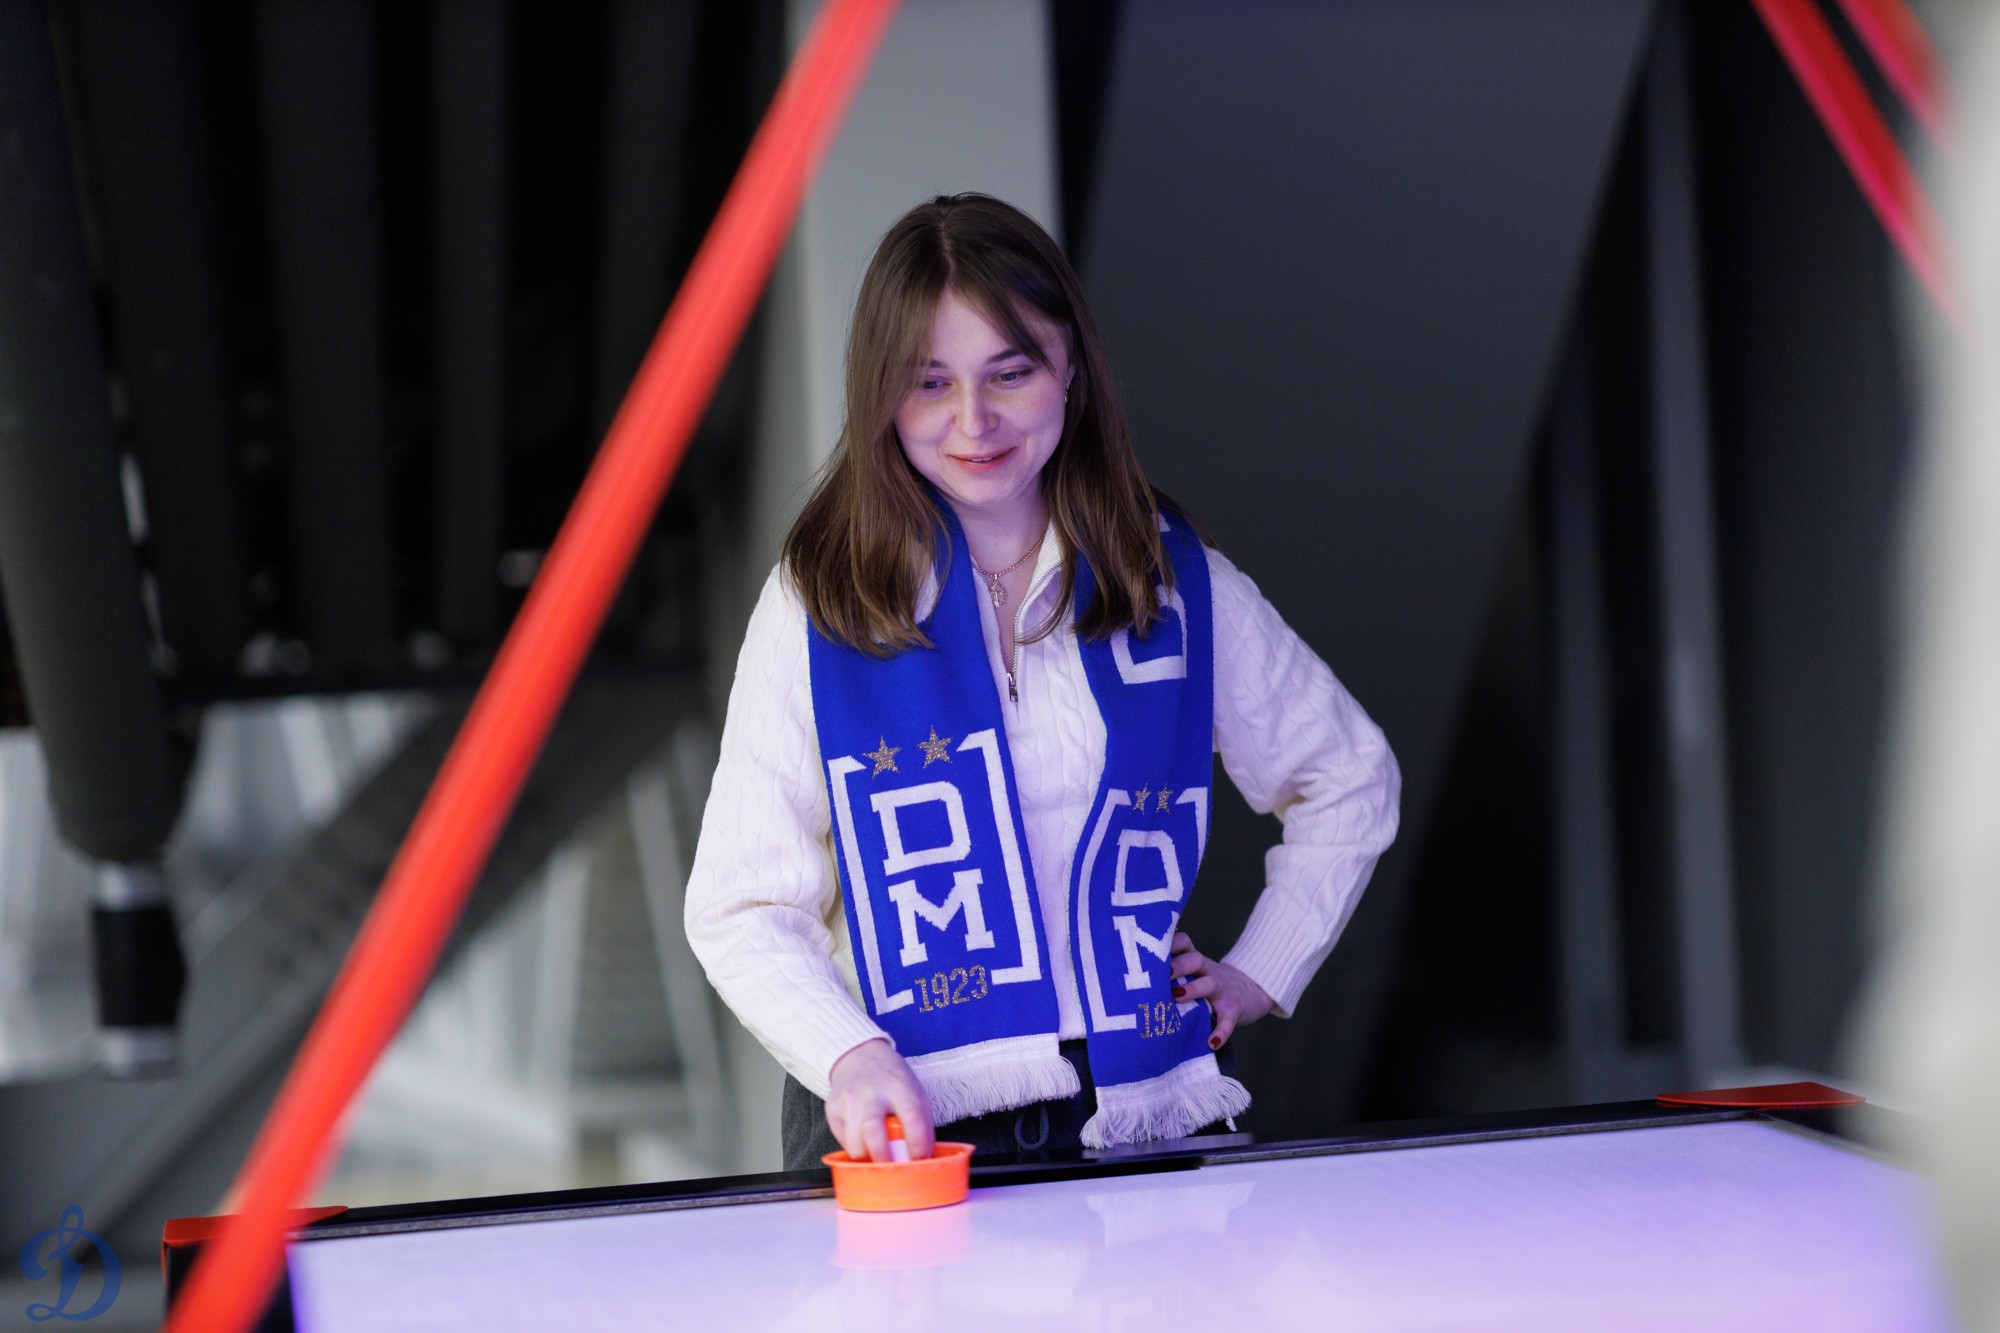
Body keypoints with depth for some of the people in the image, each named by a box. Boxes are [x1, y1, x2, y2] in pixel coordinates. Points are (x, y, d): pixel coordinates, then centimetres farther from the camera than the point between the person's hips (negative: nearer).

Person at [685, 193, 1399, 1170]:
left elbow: (1350, 778, 24)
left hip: (1146, 1118, 2)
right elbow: (742, 907, -2)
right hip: (901, 1129, -1)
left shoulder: (1176, 582, 9)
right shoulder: (817, 603, 2)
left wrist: (1258, 975, 15)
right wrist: (852, 1056, -19)